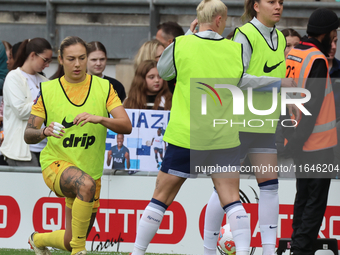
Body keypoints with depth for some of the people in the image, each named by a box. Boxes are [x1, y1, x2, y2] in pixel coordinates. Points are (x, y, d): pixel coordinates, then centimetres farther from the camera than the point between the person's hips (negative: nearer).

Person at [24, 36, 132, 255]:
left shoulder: (104, 87, 1)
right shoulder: (48, 90, 0)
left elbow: (126, 126, -9)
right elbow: (28, 135, 0)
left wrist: (100, 119, -29)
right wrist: (44, 132, -23)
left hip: (91, 169, 3)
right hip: (56, 163, -3)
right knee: (86, 184, -39)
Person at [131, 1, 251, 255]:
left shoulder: (180, 46, -6)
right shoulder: (237, 50, -2)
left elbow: (162, 71, 13)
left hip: (185, 138, -1)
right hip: (225, 138, 1)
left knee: (161, 198, 8)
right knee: (232, 200, 3)